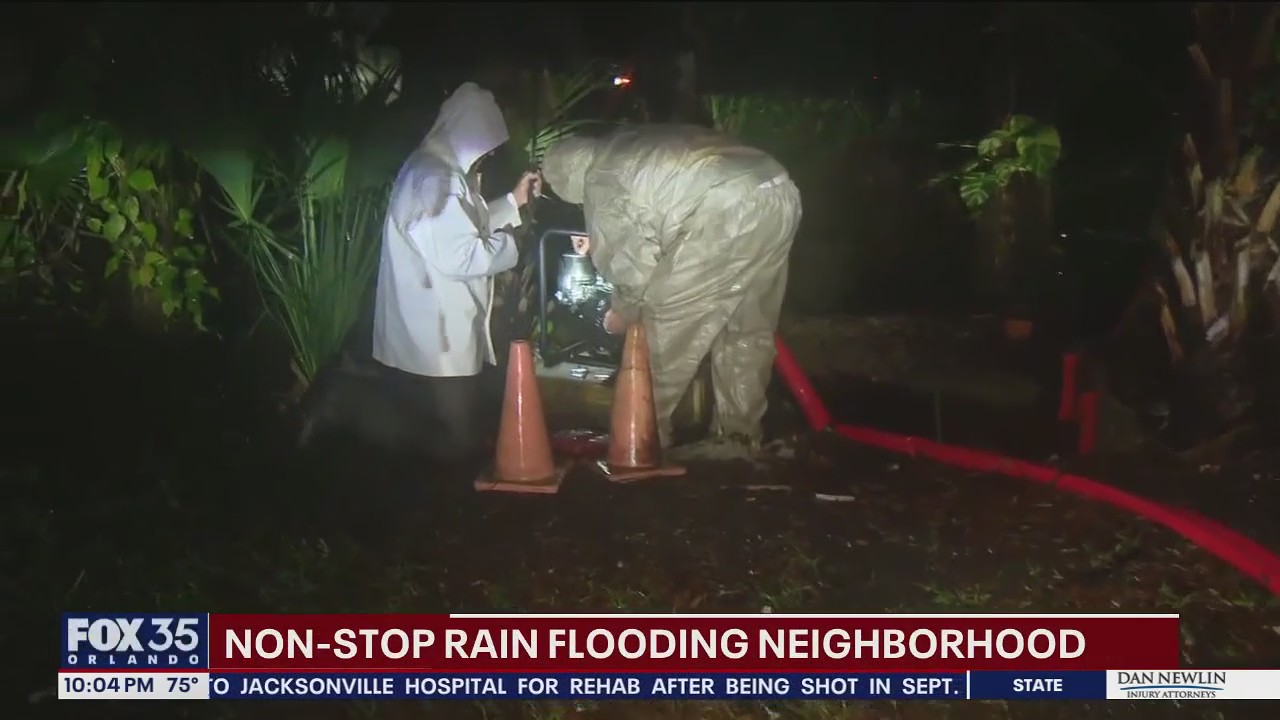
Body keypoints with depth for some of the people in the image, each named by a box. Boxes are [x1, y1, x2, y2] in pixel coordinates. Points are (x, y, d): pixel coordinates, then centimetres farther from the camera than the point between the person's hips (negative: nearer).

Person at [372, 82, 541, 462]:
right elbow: (460, 255, -26)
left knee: (454, 435, 21)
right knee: (459, 441, 1)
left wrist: (513, 201, 17)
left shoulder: (438, 169, 13)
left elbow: (464, 227, 24)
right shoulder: (435, 178, -23)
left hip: (437, 334, 11)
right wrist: (515, 244, -11)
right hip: (437, 343, -11)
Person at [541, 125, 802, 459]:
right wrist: (600, 240, 50)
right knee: (747, 328, 19)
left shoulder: (600, 179, 5)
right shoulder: (632, 147, 31)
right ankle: (738, 434, 27)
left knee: (665, 317, 6)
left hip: (731, 210, -9)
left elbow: (632, 260, 4)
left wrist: (623, 311, 21)